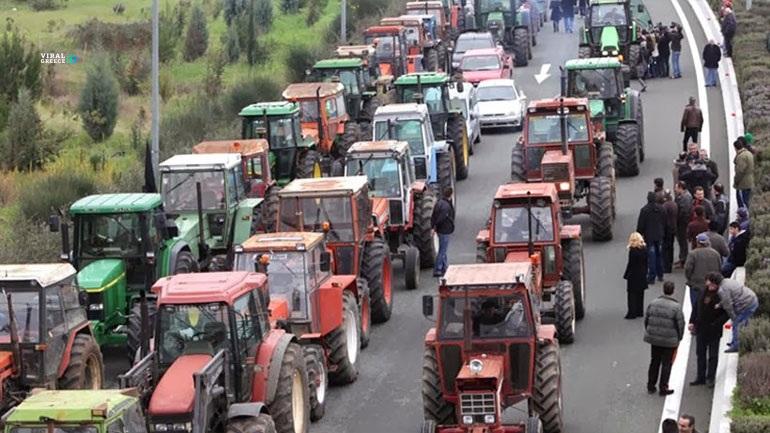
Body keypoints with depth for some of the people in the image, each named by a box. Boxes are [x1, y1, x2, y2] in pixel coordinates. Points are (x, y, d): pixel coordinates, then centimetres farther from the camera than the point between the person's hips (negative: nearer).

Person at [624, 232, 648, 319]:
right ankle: (640, 311, 22)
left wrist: (626, 275, -7)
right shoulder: (644, 248, 0)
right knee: (640, 294, 15)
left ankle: (632, 313, 2)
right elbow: (646, 262, 7)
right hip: (642, 275, 7)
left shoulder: (632, 250, -18)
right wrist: (645, 272, 16)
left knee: (632, 294, 1)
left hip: (633, 275, -7)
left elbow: (630, 264, -16)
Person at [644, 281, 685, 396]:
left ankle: (651, 386, 24)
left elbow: (646, 320, 6)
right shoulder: (676, 307, -15)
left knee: (654, 362, 17)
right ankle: (663, 388, 10)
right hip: (669, 341, -4)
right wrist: (679, 338, 5)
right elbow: (680, 325, -10)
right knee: (666, 364, 6)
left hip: (653, 339, 4)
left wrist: (649, 332, 19)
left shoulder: (653, 303, -2)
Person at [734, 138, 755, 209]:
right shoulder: (749, 154, 12)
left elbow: (740, 171, -23)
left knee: (742, 204, -4)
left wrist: (735, 182, -13)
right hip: (749, 184, 9)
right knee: (746, 203, 16)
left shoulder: (741, 156, -20)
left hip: (742, 184, -9)